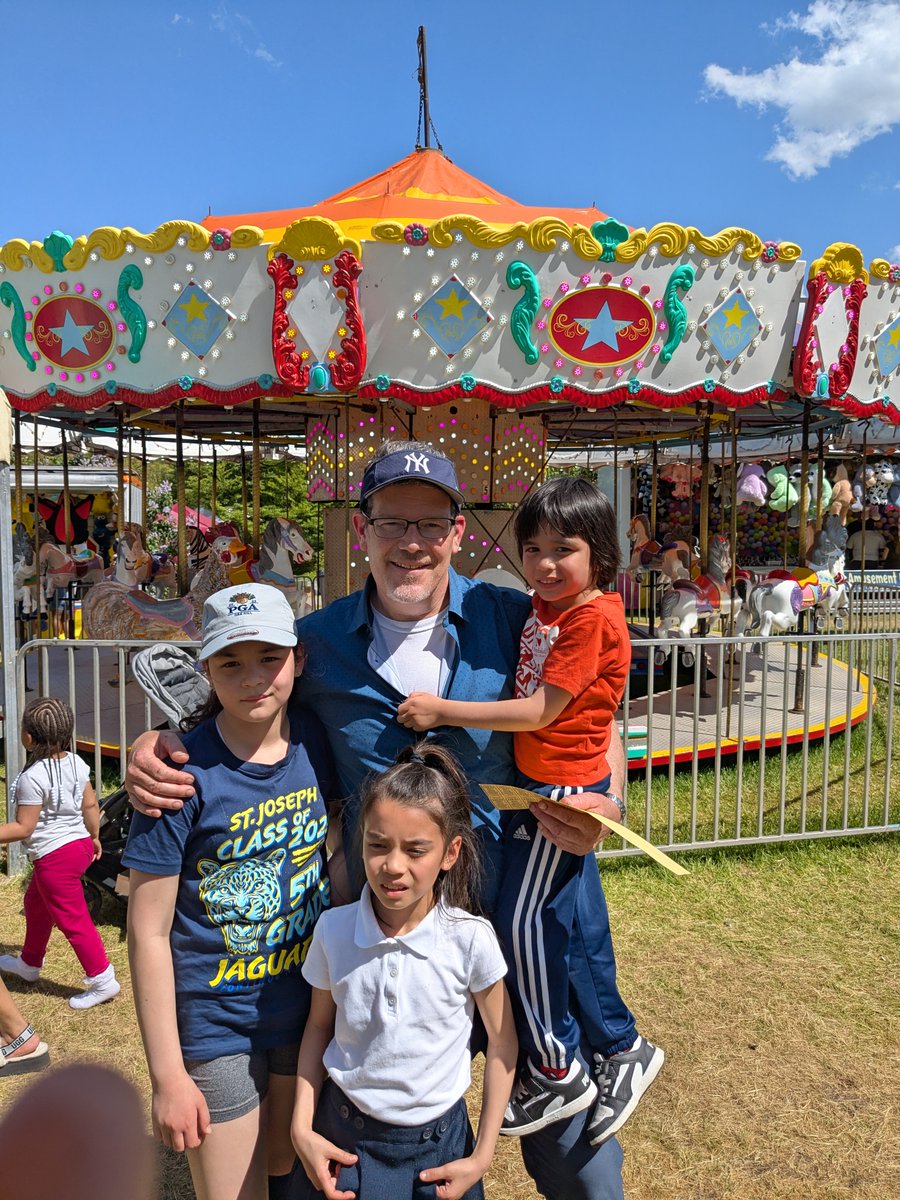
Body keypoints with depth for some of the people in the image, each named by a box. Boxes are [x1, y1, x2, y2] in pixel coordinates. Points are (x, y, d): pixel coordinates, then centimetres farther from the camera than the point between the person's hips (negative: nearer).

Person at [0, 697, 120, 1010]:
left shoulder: (32, 778, -23)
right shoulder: (76, 763, -1)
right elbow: (90, 805, 7)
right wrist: (94, 837, 20)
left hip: (53, 856, -9)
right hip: (80, 843, 9)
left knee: (72, 919, 2)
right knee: (35, 902, 28)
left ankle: (103, 980, 9)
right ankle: (29, 963, 46)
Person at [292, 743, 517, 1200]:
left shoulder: (471, 940, -20)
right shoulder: (333, 929, -15)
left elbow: (502, 1044, -7)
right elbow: (319, 1026, 2)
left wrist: (482, 1157, -4)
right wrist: (301, 1128, -4)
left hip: (439, 1140, -1)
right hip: (343, 1136, 1)